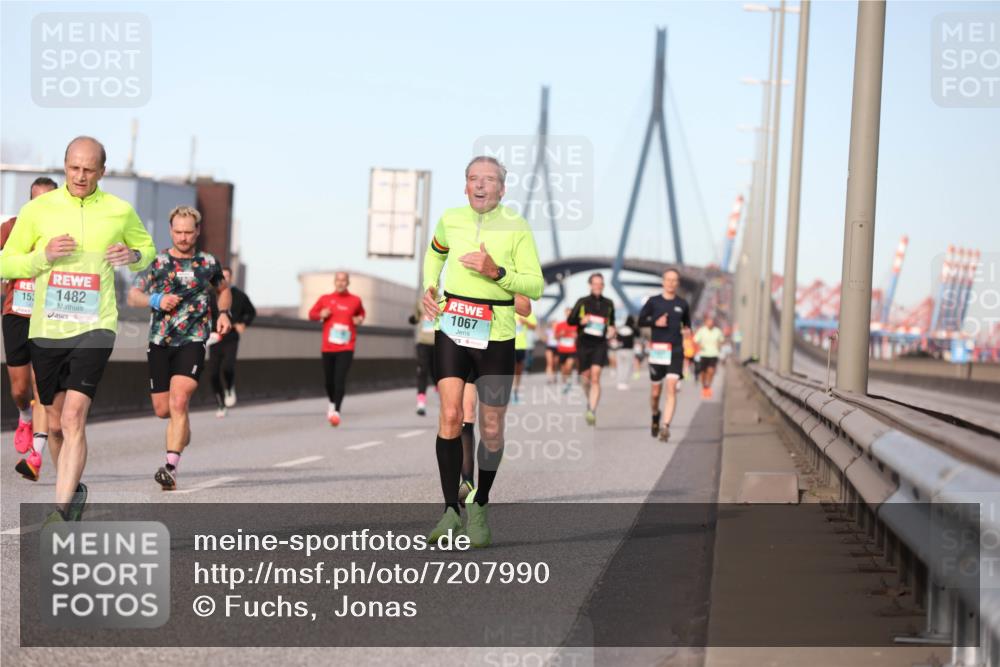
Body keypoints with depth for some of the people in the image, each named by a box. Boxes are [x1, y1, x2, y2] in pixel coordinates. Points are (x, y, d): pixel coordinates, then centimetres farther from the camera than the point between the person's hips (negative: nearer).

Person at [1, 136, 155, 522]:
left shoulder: (120, 211, 3)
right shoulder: (37, 210, 2)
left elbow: (147, 248, 21)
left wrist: (134, 255, -3)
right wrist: (43, 256, -13)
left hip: (95, 328, -2)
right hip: (45, 330, 2)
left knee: (73, 418, -17)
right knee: (56, 425, 11)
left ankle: (63, 511, -19)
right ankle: (73, 491, 35)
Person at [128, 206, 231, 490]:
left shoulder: (209, 263, 8)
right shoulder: (156, 261, 5)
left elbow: (223, 289, 27)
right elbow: (132, 296, 5)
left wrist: (224, 313, 9)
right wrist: (156, 300, -14)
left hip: (193, 341, -2)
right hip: (160, 342, 2)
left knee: (178, 403, -19)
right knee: (162, 409, 7)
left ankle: (171, 467, -23)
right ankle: (182, 428, 42)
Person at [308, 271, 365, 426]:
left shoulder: (355, 300, 5)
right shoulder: (325, 299, 5)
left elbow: (361, 313, 23)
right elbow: (311, 314, 14)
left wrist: (360, 319, 1)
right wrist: (321, 315, -7)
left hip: (346, 348, -2)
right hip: (328, 348, 2)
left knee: (340, 380, -17)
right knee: (329, 381, 9)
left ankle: (336, 411, -21)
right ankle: (332, 403, 38)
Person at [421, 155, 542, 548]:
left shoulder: (516, 228, -5)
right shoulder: (450, 220, 4)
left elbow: (535, 286, -6)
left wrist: (496, 272, -20)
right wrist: (429, 287, 10)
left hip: (495, 336, -1)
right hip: (451, 327, 1)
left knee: (491, 428, 3)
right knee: (450, 415, -14)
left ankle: (480, 505, 23)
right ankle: (451, 509, -9)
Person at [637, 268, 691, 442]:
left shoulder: (682, 304, 8)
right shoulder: (653, 302, 3)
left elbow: (687, 323, 21)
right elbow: (641, 320, 6)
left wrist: (687, 329, 0)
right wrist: (655, 322, -11)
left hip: (676, 351, 0)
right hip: (657, 350, 0)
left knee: (672, 387, -16)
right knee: (655, 391, 8)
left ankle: (665, 426, -20)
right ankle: (655, 415, 39)